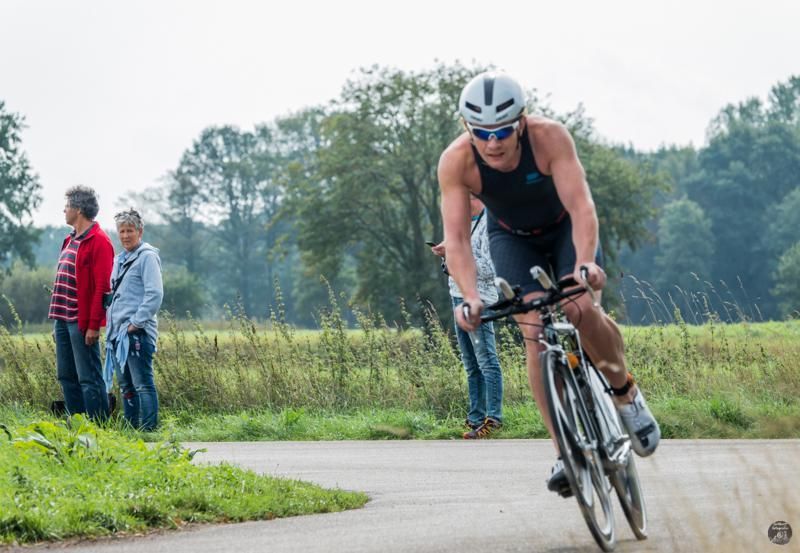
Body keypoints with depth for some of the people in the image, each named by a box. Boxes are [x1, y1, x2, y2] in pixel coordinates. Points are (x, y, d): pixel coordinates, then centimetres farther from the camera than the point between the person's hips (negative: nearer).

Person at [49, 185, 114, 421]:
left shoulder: (98, 241, -10)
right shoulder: (71, 240, 18)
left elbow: (102, 287, -16)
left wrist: (93, 324, -20)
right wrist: (57, 320, 17)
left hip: (82, 321, -9)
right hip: (63, 319, 9)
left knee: (89, 378, -7)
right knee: (67, 376, 11)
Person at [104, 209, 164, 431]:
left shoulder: (147, 256, -6)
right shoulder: (119, 260, 20)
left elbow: (155, 294, -15)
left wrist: (136, 323, -17)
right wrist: (112, 327, 16)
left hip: (137, 332, -9)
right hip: (118, 333, 9)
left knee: (143, 383, -10)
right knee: (125, 385, 13)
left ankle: (149, 428, -11)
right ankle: (130, 427, 18)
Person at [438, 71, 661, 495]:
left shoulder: (550, 137, -35)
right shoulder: (456, 162, -31)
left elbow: (581, 206, -42)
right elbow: (456, 238, -33)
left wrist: (586, 262, -59)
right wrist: (470, 297, -49)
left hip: (565, 225, -1)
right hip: (512, 236, 1)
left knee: (581, 311, -25)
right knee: (536, 331, -16)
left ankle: (625, 392, 4)